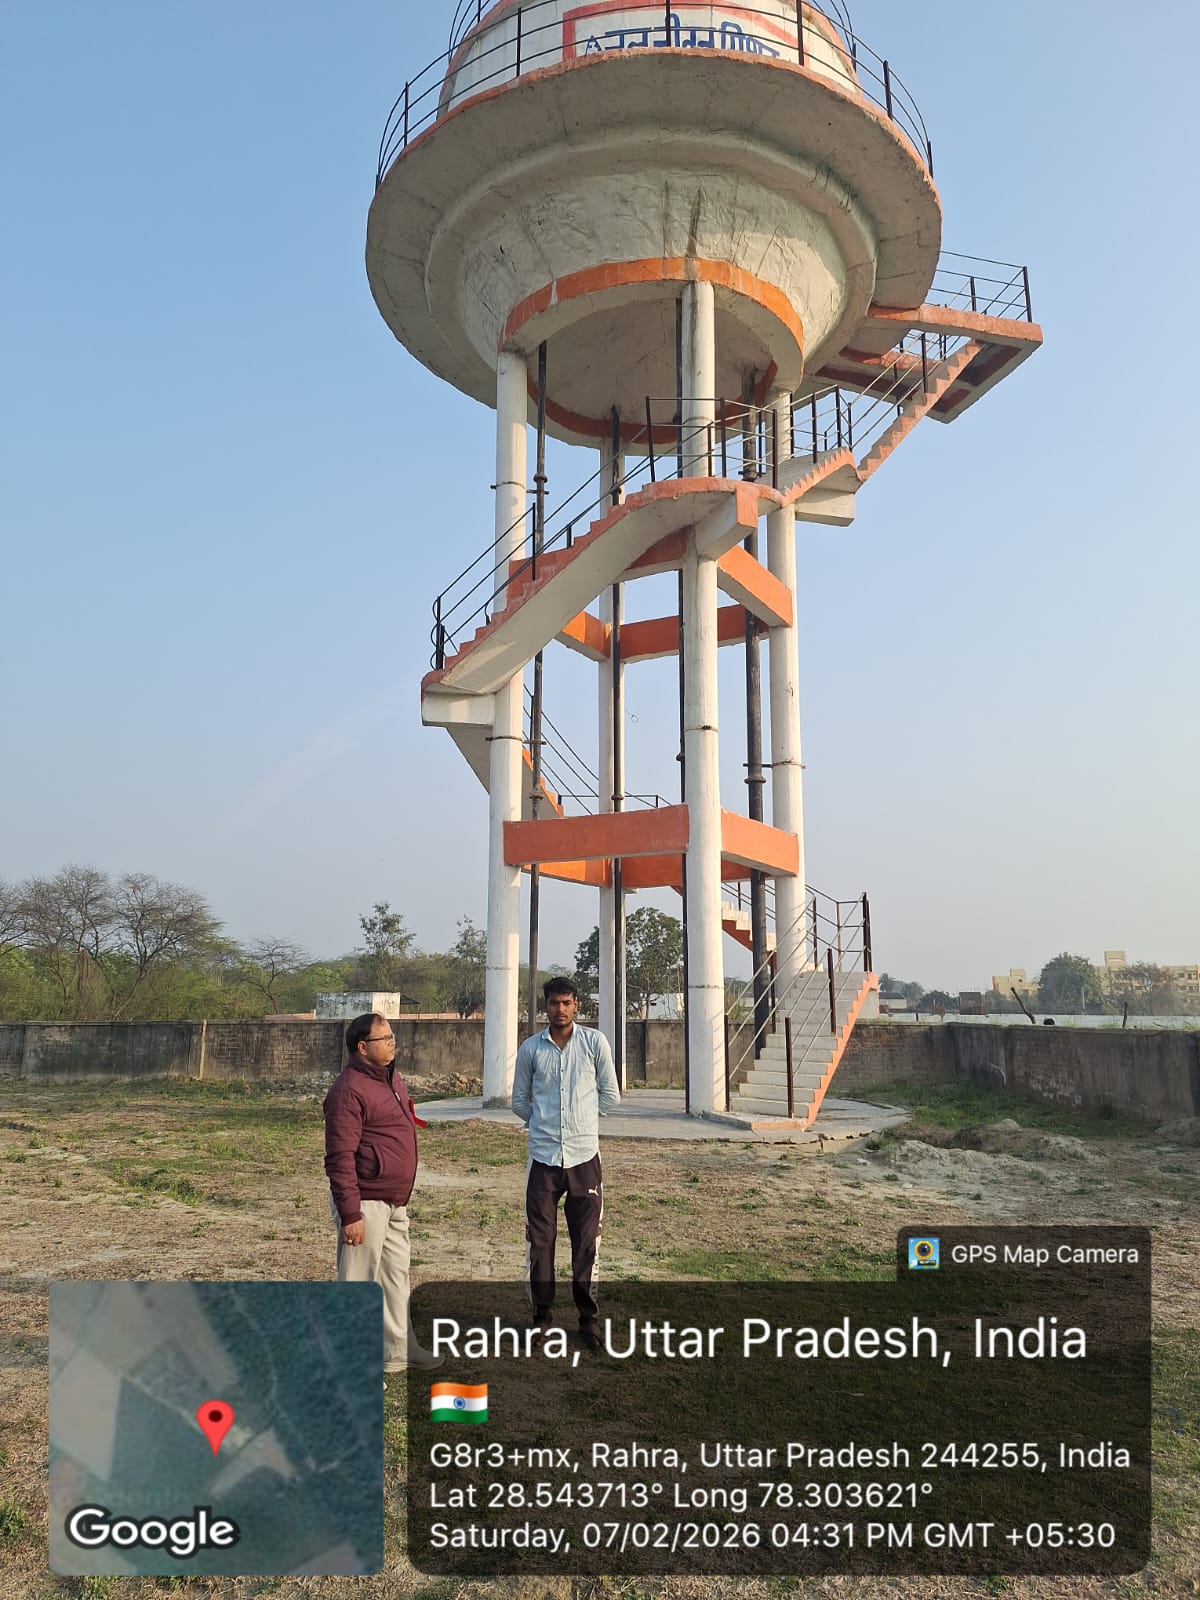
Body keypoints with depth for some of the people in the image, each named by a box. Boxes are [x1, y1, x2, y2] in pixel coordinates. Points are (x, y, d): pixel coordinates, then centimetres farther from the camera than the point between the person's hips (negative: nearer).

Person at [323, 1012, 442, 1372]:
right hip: (366, 1204, -10)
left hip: (394, 1202, 10)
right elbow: (339, 1158, -23)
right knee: (356, 1283, 2)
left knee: (396, 1277, 20)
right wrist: (350, 1214, -24)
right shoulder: (349, 1090, -21)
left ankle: (398, 1350, 34)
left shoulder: (392, 1079, 10)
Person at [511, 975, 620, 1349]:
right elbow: (519, 1101, 13)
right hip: (543, 1157, 1)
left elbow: (611, 1095, 7)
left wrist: (581, 1119, 9)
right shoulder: (530, 1048, 2)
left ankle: (588, 1317, 18)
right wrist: (545, 1123, 8)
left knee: (586, 1241, 6)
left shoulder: (594, 1043, -1)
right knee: (539, 1240, 6)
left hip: (584, 1155, -1)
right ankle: (542, 1314, 21)